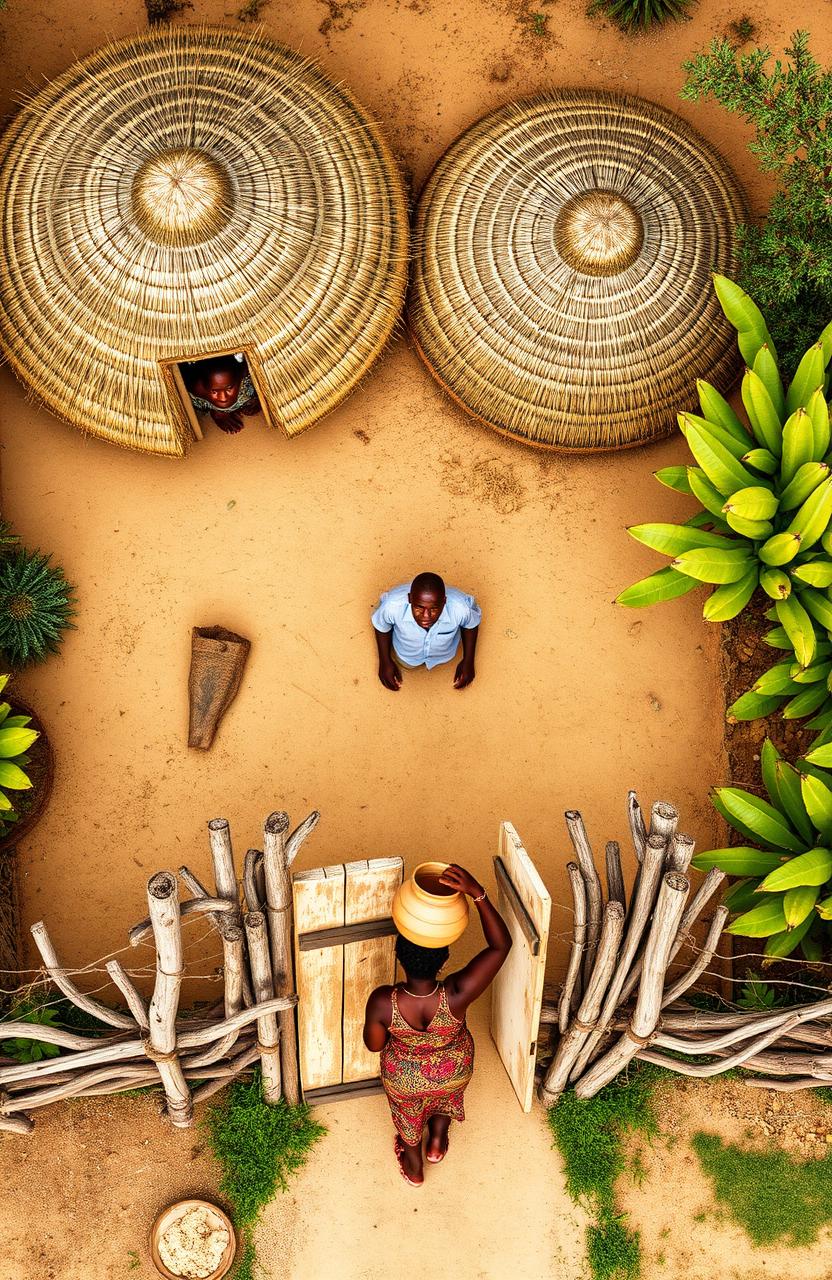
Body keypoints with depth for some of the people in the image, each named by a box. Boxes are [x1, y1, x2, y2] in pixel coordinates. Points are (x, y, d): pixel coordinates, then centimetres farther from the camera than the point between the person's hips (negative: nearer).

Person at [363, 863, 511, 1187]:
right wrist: (477, 893, -49)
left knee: (408, 1112, 36)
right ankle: (437, 1144, 62)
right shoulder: (457, 996, -41)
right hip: (453, 1073, 0)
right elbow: (501, 944, -35)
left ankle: (413, 1168, 62)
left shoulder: (382, 1002, -39)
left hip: (404, 1079, 0)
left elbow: (373, 1045, -17)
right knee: (447, 1095, 39)